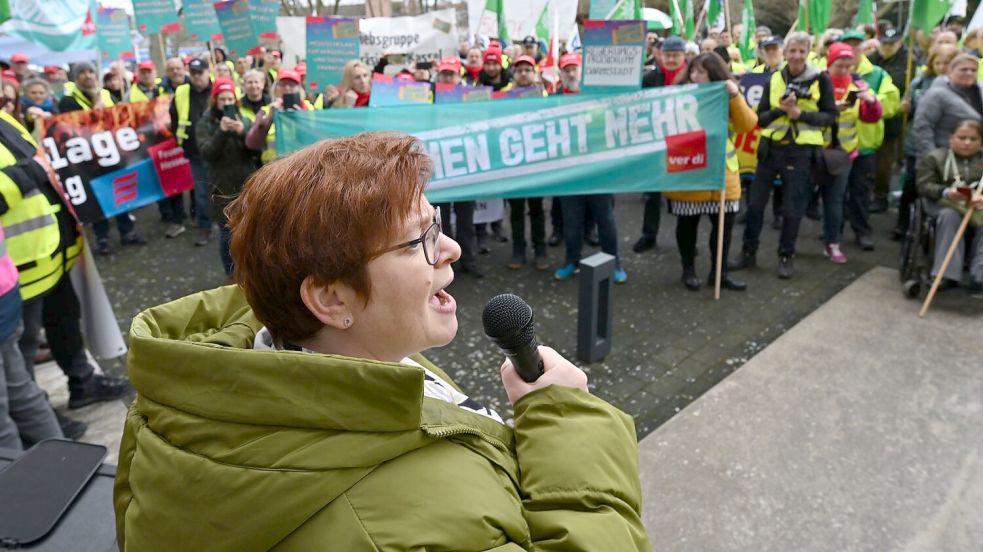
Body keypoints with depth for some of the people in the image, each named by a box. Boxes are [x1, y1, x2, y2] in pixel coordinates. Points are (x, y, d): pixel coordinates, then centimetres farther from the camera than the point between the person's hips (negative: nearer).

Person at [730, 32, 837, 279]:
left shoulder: (821, 79, -2)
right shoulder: (774, 79, 6)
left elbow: (830, 116, -3)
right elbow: (760, 118, 4)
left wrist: (800, 113, -18)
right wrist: (780, 109, -16)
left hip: (802, 150, -2)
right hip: (771, 147, 3)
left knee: (792, 208, 3)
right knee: (755, 203, 5)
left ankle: (786, 257, 18)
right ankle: (748, 252, 19)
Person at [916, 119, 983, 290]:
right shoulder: (934, 157, 6)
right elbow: (924, 186, -4)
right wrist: (946, 192, -25)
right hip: (943, 203, -2)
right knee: (950, 215, -35)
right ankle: (947, 274, -34)